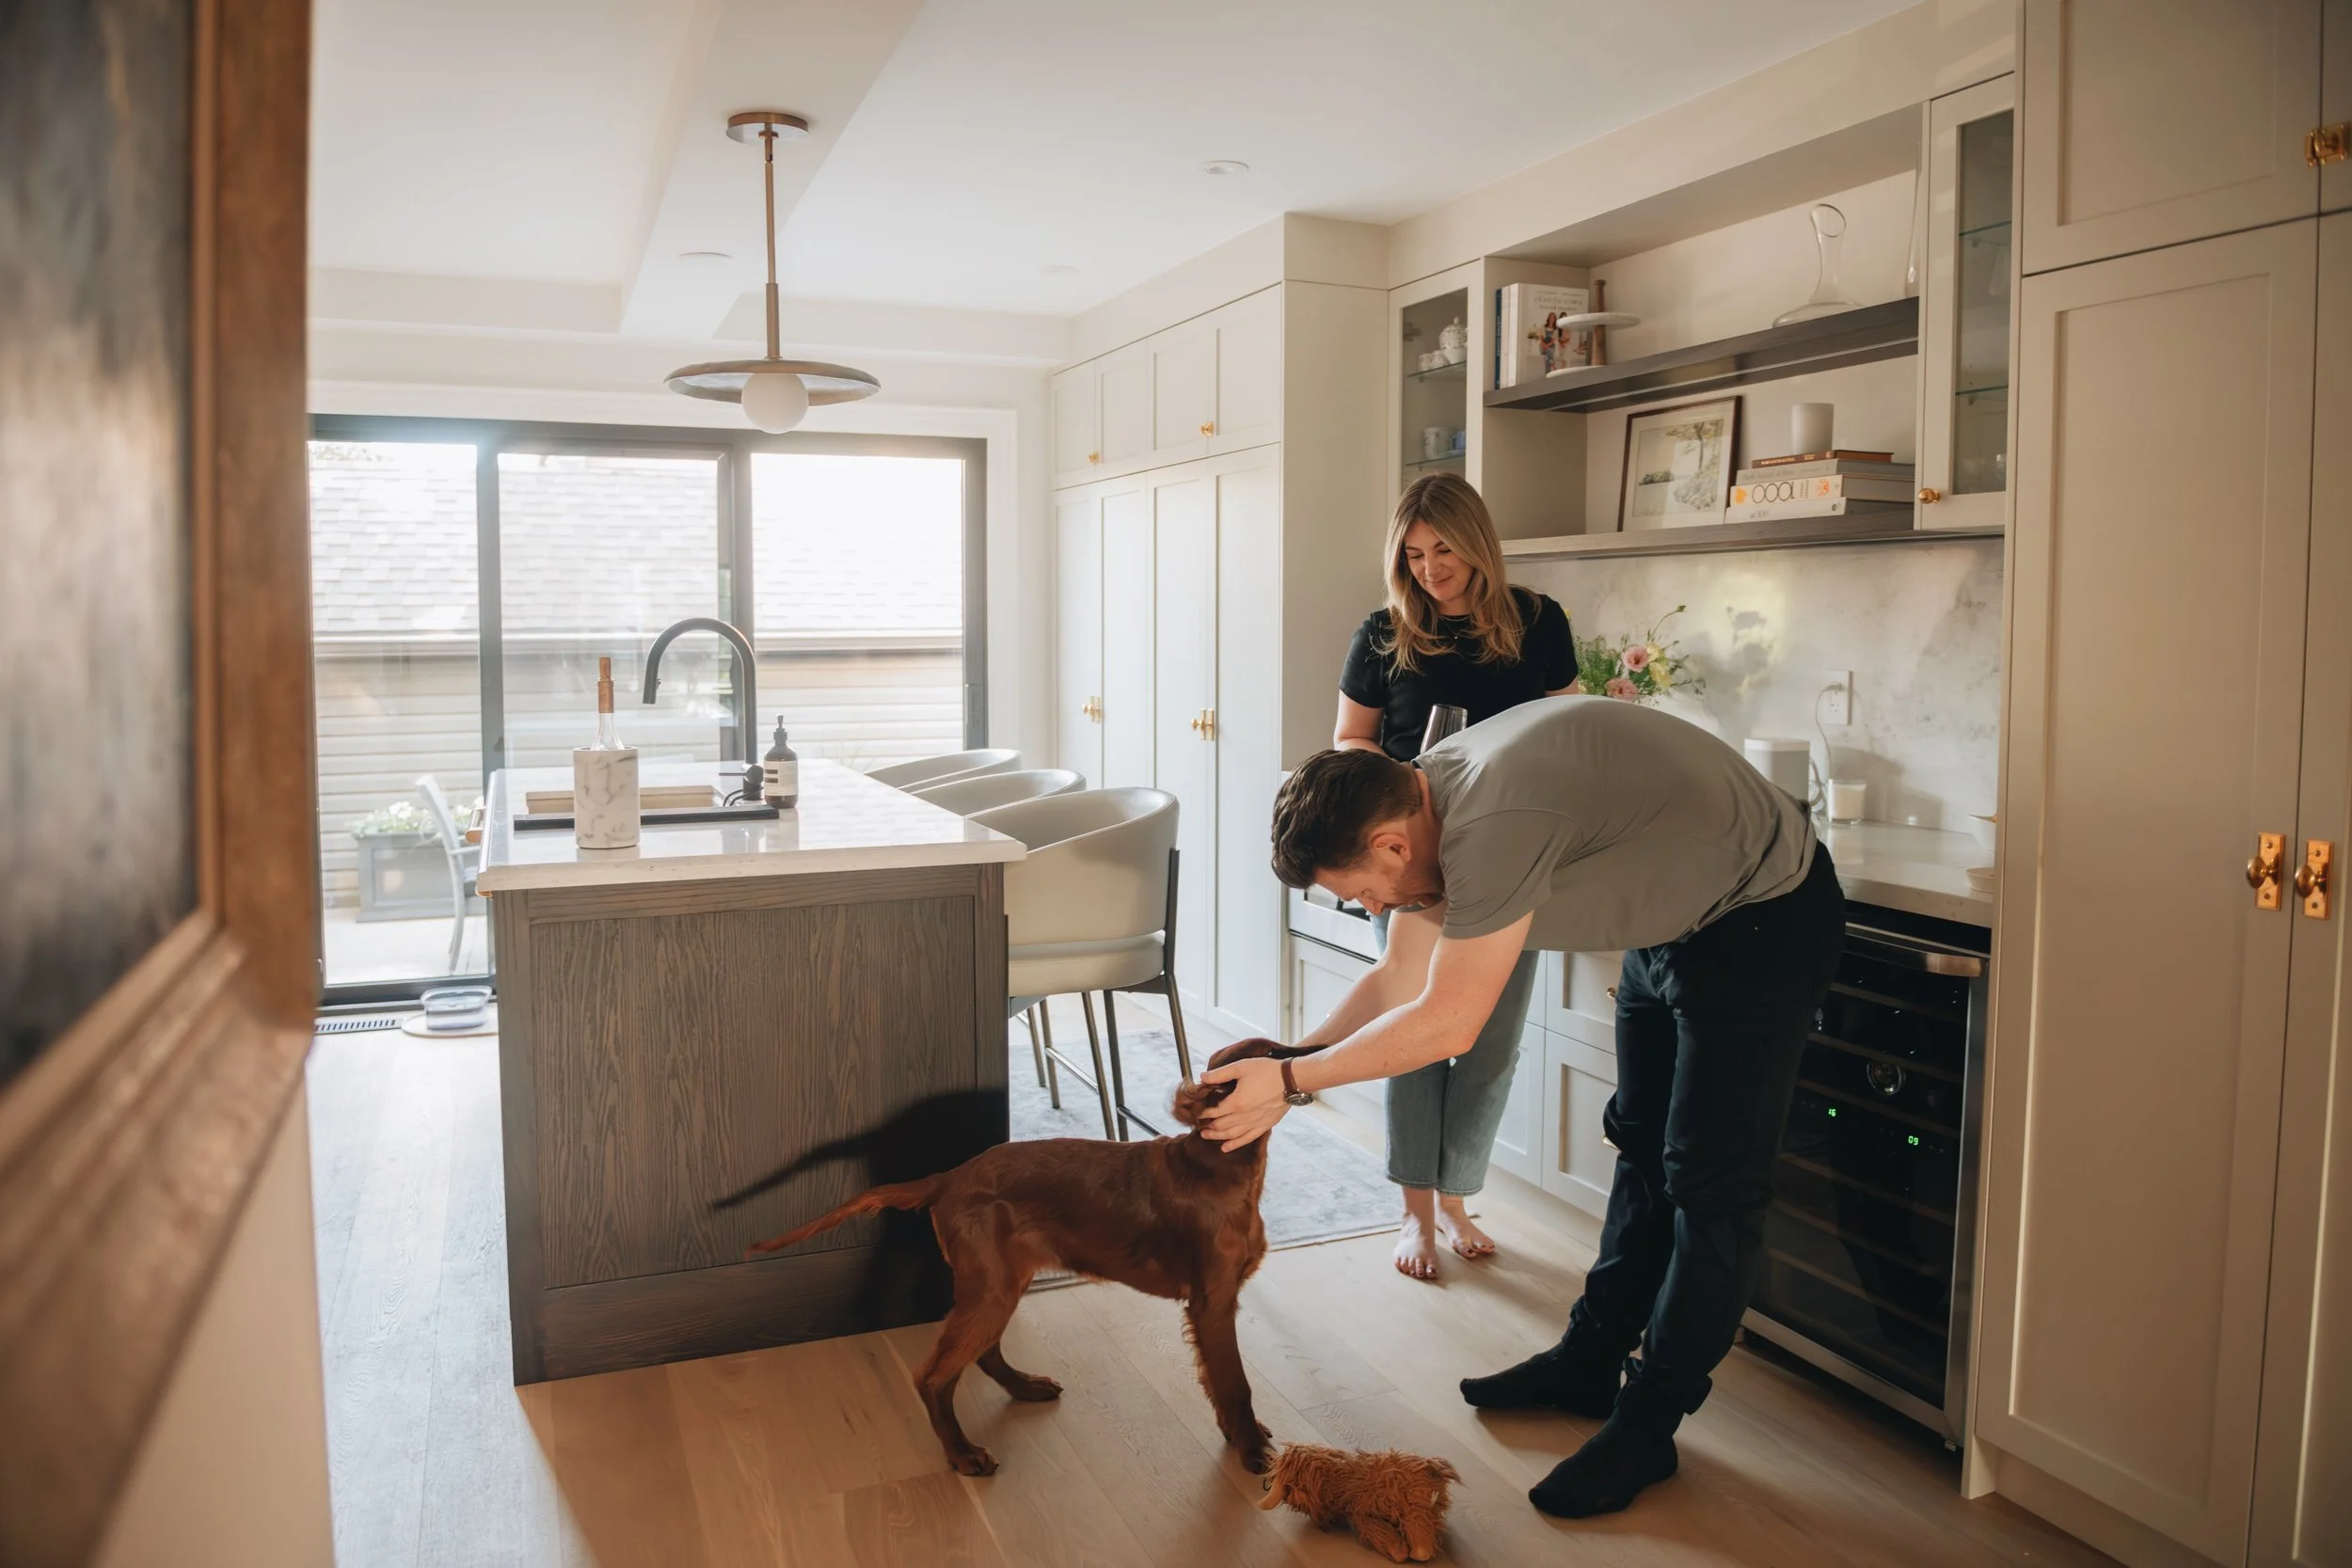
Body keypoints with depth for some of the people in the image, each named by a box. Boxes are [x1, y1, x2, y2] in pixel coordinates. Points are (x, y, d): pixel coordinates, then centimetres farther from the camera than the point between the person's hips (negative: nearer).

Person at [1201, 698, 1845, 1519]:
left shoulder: (1493, 823, -37)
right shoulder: (1426, 800, -8)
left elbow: (1445, 1023, -30)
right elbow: (1398, 983, 0)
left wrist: (1291, 1080, -22)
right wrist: (1278, 1066, -7)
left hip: (1765, 920, -10)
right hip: (1676, 918, 10)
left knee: (1711, 1183, -2)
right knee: (1642, 1150, 19)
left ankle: (1645, 1428, 9)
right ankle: (1589, 1363, 33)